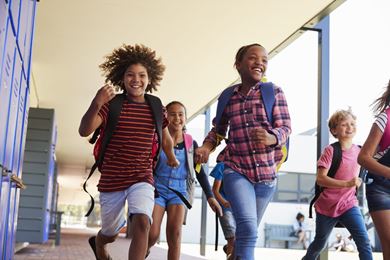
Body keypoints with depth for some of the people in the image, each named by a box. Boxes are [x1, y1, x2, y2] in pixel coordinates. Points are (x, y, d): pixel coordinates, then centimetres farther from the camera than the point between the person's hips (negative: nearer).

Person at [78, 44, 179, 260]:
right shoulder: (112, 105, -9)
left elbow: (166, 139, 19)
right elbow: (84, 131, -23)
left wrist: (171, 158, 35)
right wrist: (96, 103, -39)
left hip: (142, 178, 1)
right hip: (111, 179, -1)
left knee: (142, 223, -27)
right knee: (111, 234, 18)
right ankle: (98, 242, 56)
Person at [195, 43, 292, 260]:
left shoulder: (274, 92, -2)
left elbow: (285, 126, -8)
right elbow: (219, 128, 16)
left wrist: (271, 138, -30)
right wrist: (207, 146, -4)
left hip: (266, 172, 1)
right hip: (236, 170, -1)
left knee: (248, 230, 14)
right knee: (248, 228, -20)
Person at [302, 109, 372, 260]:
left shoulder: (359, 151, 1)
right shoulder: (330, 150, -14)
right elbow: (320, 179, -22)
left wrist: (357, 183, 3)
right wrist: (346, 184, -31)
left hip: (349, 204, 3)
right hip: (327, 206, -3)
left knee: (364, 241, -15)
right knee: (319, 244, 16)